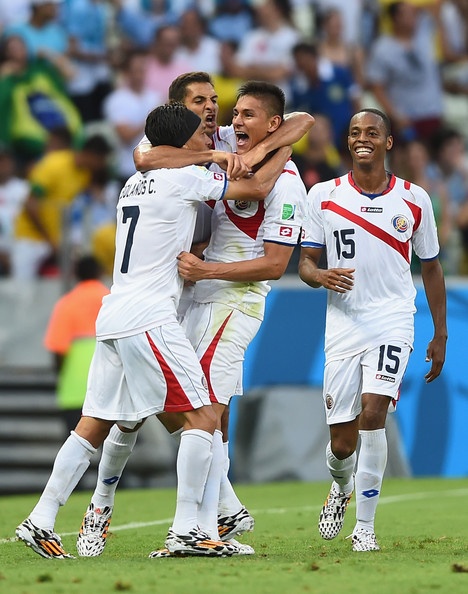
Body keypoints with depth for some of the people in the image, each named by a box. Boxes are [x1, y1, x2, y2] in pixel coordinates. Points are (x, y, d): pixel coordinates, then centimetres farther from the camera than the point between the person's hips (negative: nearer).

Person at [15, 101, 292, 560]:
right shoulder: (184, 178, -4)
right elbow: (258, 187, 1)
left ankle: (40, 521, 9)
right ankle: (185, 531, -11)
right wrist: (285, 148, 16)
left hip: (111, 317, 9)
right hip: (148, 319, -8)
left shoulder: (135, 183, 20)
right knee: (202, 418, -5)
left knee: (93, 427, 11)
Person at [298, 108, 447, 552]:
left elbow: (430, 268, 12)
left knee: (372, 412, -22)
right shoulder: (323, 196, 2)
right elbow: (305, 262, 4)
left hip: (393, 321, -1)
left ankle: (364, 526, -12)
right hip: (343, 325, 1)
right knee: (342, 441, 1)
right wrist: (320, 275, -20)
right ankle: (341, 487, 38)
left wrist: (440, 335, 12)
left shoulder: (413, 199, 3)